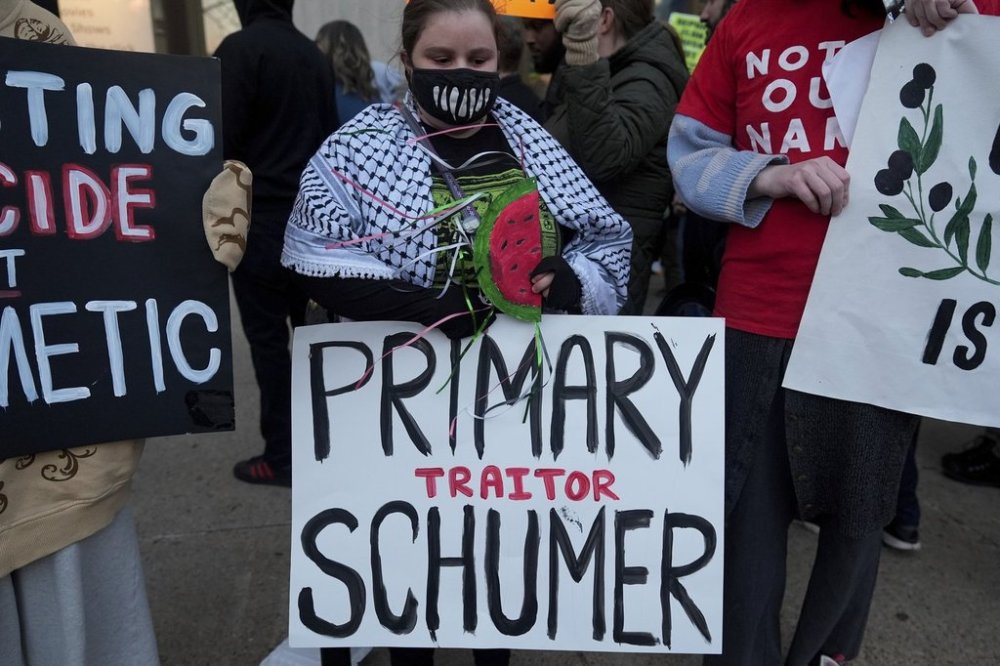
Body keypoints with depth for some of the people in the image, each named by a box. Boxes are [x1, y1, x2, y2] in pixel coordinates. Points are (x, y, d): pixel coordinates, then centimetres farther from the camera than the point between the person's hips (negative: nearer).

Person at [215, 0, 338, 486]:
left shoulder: (240, 48, -9)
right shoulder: (314, 54, 13)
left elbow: (224, 140, -14)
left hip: (260, 219, -7)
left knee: (267, 339, 0)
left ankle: (281, 455, 6)